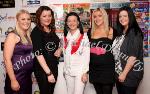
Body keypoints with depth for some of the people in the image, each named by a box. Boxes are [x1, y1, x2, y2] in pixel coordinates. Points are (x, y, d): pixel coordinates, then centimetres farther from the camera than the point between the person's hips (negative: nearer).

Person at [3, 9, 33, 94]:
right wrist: (13, 80, -19)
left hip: (28, 77, 7)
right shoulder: (13, 36, -11)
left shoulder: (28, 36, 10)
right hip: (16, 77, -7)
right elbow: (7, 59, -16)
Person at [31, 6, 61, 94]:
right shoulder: (36, 32, -15)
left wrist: (59, 50, -2)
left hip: (54, 66, 7)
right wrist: (49, 73, -24)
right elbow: (38, 54, -21)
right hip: (42, 69, -7)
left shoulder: (52, 30, 5)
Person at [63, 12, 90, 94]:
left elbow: (87, 55, -10)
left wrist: (85, 72, -14)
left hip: (79, 71, -5)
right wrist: (64, 70, 12)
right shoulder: (66, 37, 9)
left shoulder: (84, 37, -7)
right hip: (68, 71, 5)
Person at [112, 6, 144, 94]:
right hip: (119, 72, 7)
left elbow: (133, 56, -19)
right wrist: (120, 73, 9)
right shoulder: (120, 32, 10)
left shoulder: (135, 33, -13)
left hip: (130, 74, -7)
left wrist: (124, 73, -18)